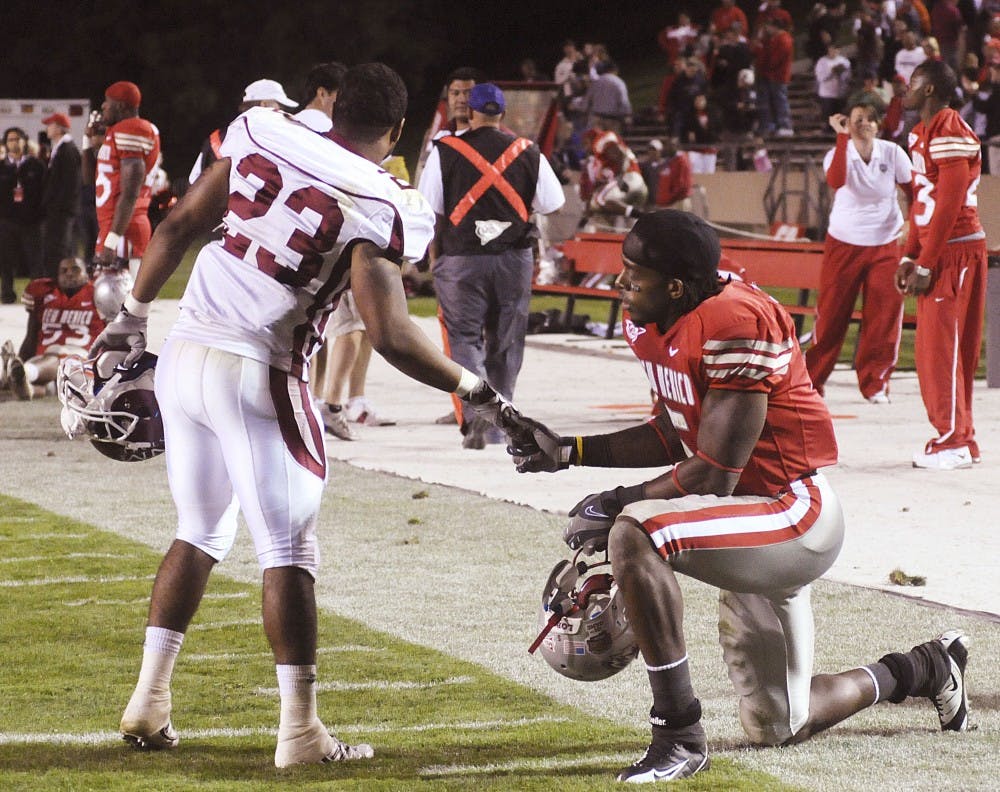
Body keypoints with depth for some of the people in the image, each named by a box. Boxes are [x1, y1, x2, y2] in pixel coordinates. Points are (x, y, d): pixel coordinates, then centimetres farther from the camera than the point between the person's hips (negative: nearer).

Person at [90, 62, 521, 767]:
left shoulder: (262, 136, 3)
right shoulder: (376, 208, -12)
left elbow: (180, 225, 9)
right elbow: (391, 336, -18)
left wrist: (134, 316, 22)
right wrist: (474, 390, -5)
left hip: (184, 355, 6)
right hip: (255, 376, -6)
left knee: (200, 531, 20)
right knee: (289, 551, 4)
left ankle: (149, 702, 21)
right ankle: (300, 730, 4)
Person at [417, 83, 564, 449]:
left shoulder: (446, 151, -5)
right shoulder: (527, 152, 1)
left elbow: (429, 209, -2)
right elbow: (552, 202, 6)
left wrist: (432, 253, 13)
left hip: (462, 257, -2)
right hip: (514, 257, 2)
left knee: (464, 334, 2)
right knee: (506, 339, 13)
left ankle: (476, 411, -20)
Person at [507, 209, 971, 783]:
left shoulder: (736, 322, -24)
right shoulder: (651, 326, 3)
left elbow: (714, 476, -25)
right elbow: (674, 438, 16)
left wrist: (615, 505, -17)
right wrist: (569, 451, 7)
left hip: (795, 518, -10)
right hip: (757, 525, 10)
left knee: (633, 533, -33)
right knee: (775, 729, 19)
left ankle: (680, 735, -26)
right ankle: (927, 670, 42)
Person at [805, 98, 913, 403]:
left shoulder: (892, 153, -4)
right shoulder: (840, 153, -9)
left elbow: (912, 191, 7)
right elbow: (836, 181, -31)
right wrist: (842, 138, -30)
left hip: (885, 244, 1)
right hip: (844, 243, -1)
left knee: (884, 315, -2)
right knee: (832, 312, 1)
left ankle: (875, 383, 10)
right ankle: (812, 380, 13)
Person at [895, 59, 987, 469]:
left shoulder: (950, 134, -16)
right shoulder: (923, 133, 16)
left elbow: (949, 204, -20)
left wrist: (925, 264, -19)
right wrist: (909, 257, 14)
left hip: (956, 250, -10)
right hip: (934, 249, 10)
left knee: (942, 345, -8)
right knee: (935, 347, 11)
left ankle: (954, 441, -4)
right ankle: (957, 437, 16)